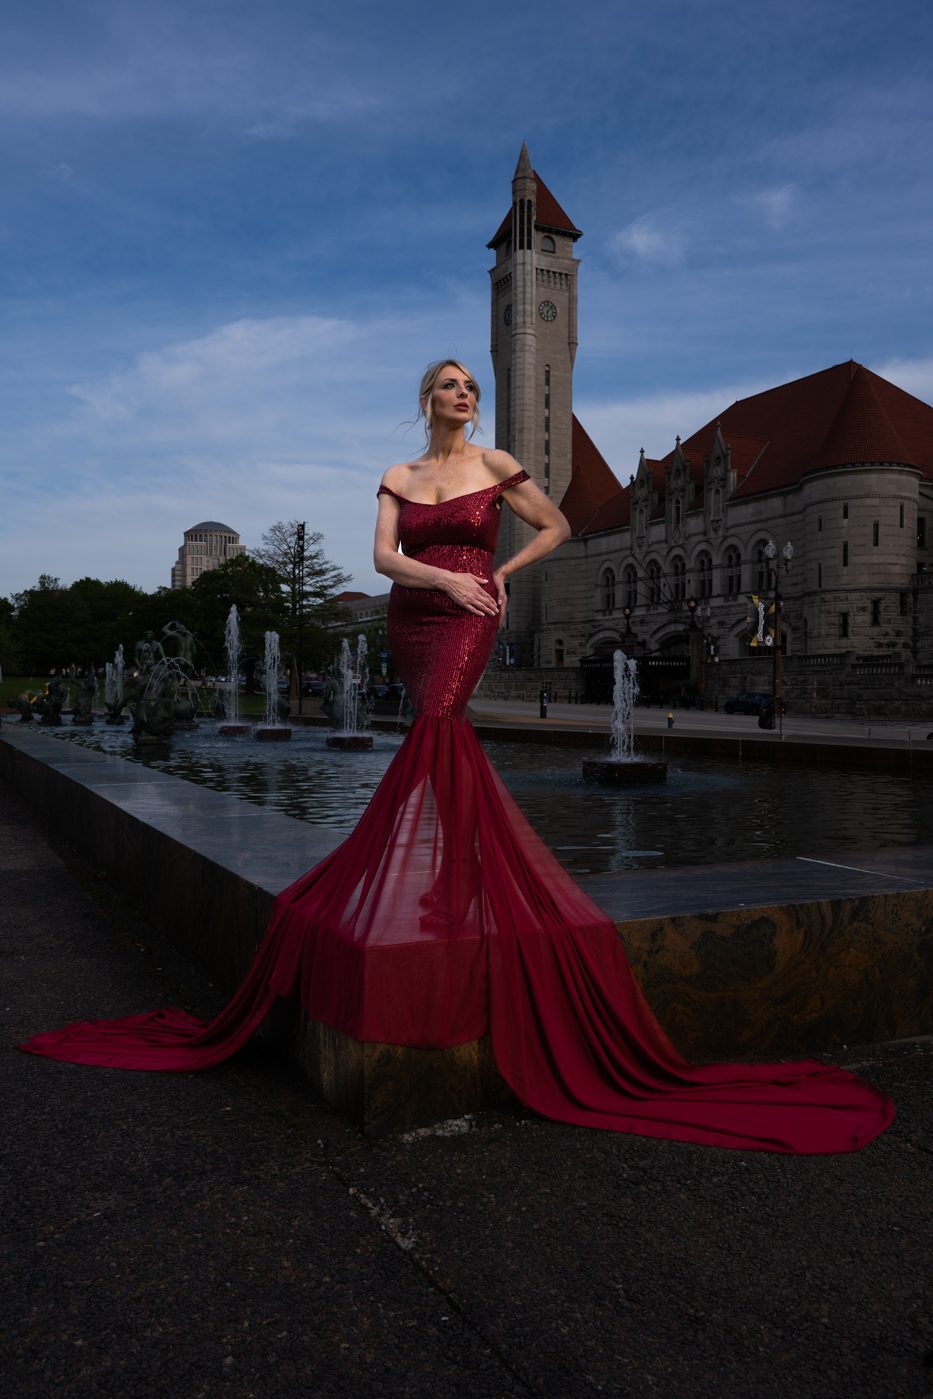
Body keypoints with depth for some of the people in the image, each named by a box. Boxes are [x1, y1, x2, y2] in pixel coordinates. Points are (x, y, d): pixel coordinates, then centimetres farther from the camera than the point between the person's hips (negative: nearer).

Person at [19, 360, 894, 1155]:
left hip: (468, 622, -4)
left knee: (434, 729, -21)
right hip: (410, 619, 4)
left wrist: (501, 574, 4)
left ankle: (422, 875, -19)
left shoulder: (496, 467, 5)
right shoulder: (398, 478, 11)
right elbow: (384, 556, -3)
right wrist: (445, 576, -19)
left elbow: (557, 526, 13)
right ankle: (474, 862, 14)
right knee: (446, 735, 4)